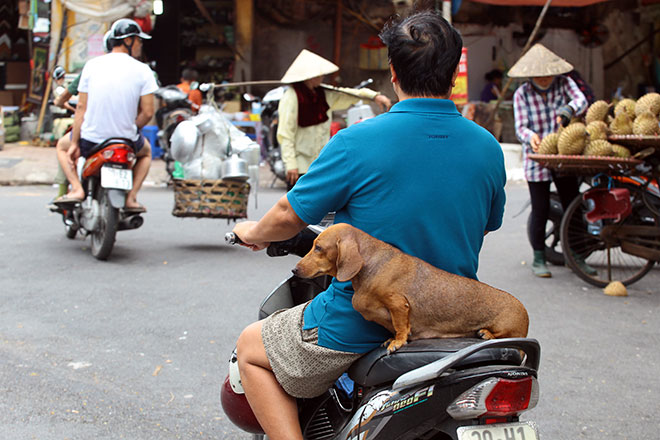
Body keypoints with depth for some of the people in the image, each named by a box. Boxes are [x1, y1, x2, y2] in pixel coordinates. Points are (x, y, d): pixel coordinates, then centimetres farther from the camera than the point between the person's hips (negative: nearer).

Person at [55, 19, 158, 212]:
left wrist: (74, 143, 4)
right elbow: (147, 112, -9)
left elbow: (81, 107, -2)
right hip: (126, 141, 0)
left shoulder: (92, 65, -2)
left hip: (91, 140, 1)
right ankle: (131, 197, 16)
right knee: (146, 151, 35)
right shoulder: (142, 70, -6)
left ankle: (77, 189, 8)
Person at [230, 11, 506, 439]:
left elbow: (289, 217, -6)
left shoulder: (356, 142, -16)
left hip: (359, 327, -5)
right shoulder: (488, 148, -2)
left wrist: (253, 232, 16)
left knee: (251, 348, 16)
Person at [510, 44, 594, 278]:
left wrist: (567, 111, -39)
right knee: (540, 210, -2)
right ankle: (538, 259, 11)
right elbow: (521, 128, -10)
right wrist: (530, 137, -33)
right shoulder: (521, 94, -4)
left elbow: (581, 100, -17)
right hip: (537, 159, -2)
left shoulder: (564, 83, 0)